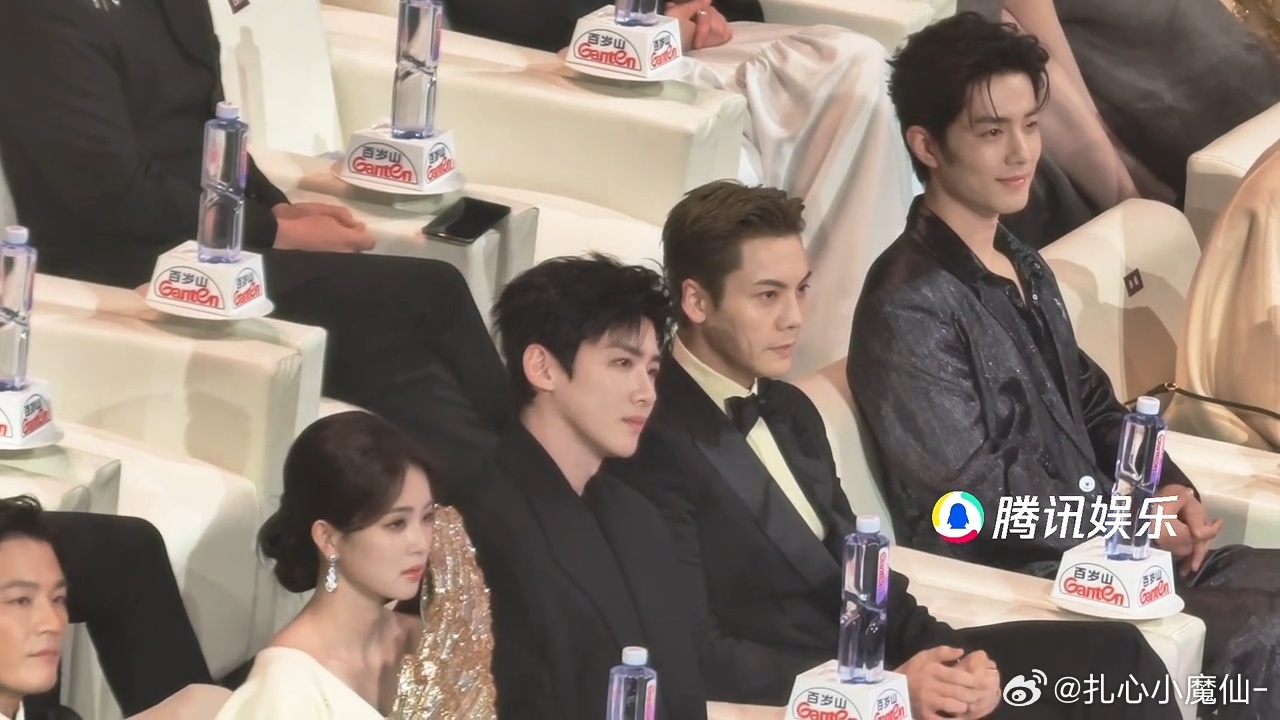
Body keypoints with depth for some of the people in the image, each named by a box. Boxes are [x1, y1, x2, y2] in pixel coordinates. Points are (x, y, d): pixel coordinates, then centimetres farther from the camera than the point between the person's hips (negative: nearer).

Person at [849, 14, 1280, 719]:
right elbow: (975, 495, -18)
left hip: (1097, 542, 9)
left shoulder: (1027, 271, 13)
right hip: (1010, 577, -9)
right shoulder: (909, 308, -17)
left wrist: (1168, 492, 0)